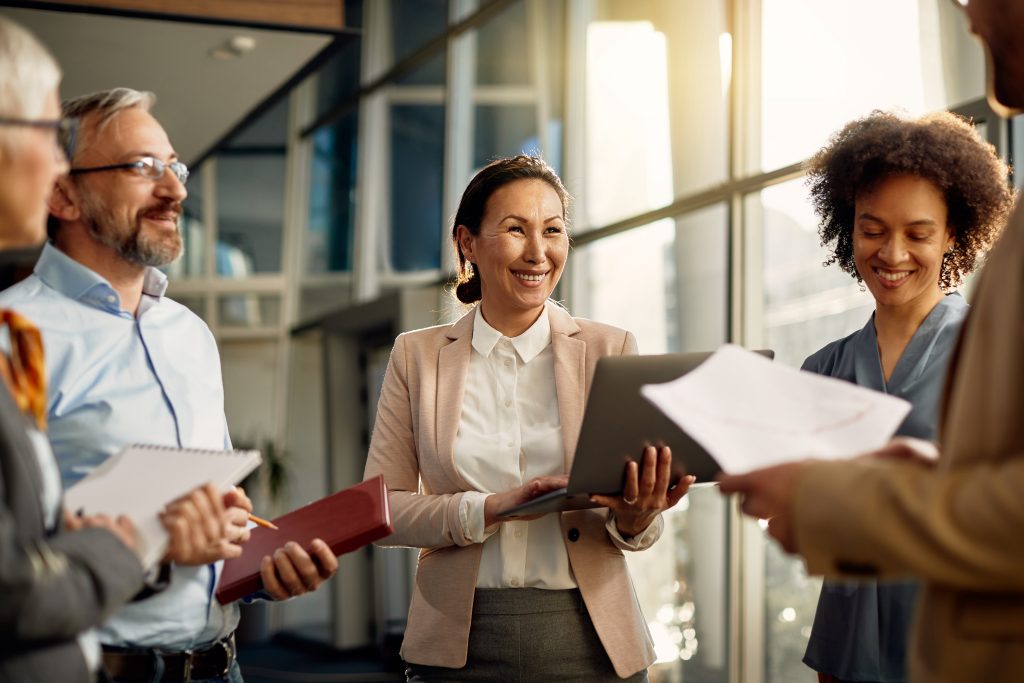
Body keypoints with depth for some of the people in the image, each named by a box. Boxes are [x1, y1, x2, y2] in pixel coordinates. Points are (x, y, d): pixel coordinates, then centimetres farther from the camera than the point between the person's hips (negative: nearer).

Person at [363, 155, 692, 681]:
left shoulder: (611, 350, 1)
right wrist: (489, 510, -17)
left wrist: (635, 520, -21)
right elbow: (379, 508, -1)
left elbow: (640, 527, 2)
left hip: (587, 639, 0)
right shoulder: (416, 356, 3)